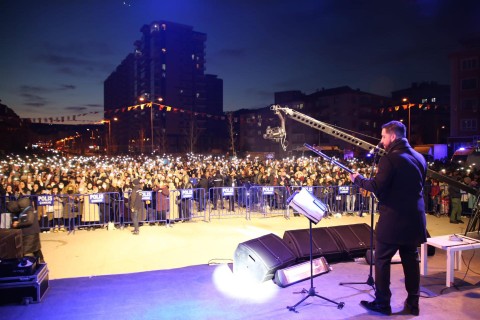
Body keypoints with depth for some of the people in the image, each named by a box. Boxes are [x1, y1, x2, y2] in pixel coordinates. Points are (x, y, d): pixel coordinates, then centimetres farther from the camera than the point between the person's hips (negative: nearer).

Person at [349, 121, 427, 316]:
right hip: (414, 219, 7)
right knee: (411, 261, 16)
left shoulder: (389, 159, -16)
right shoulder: (419, 158, 8)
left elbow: (377, 187, -20)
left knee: (382, 261, 6)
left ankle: (382, 303, 14)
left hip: (393, 219, -7)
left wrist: (358, 179, -3)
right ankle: (412, 303, 24)